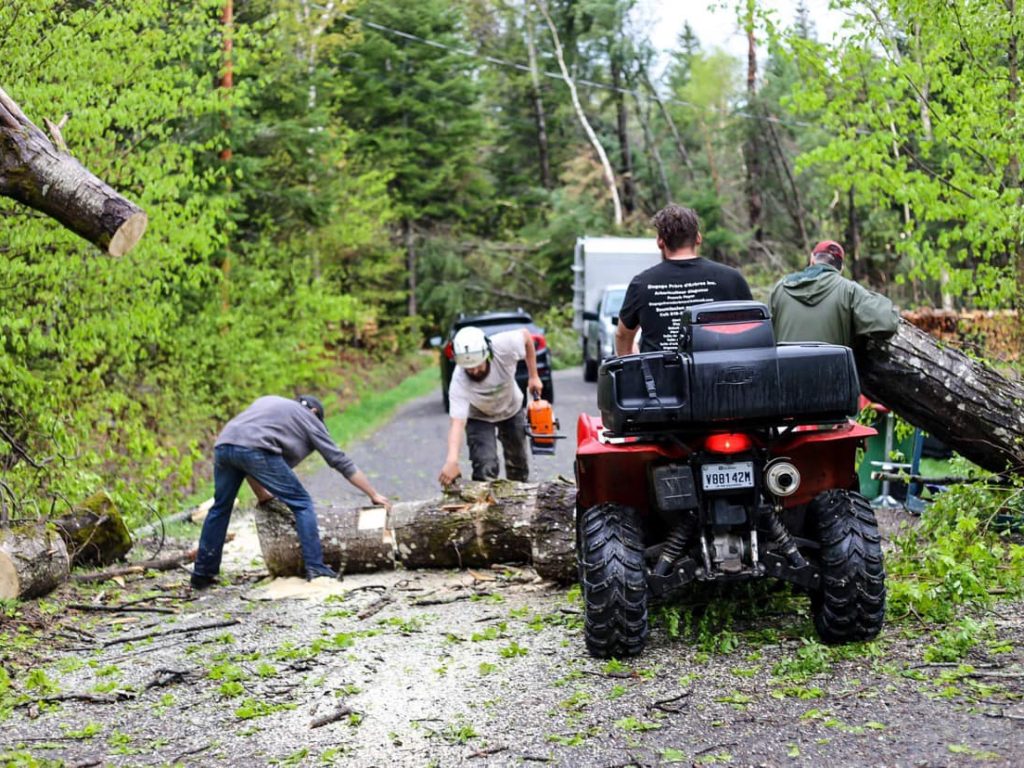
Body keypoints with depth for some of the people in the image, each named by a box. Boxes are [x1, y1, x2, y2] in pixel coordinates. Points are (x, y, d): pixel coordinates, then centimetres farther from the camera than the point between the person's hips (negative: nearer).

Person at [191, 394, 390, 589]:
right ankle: (315, 567, 1)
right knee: (301, 503, 7)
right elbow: (341, 462, 21)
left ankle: (202, 574, 26)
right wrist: (374, 495, 26)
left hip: (223, 444, 6)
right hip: (255, 449, -6)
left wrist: (261, 495, 37)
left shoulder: (269, 402, 37)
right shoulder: (309, 419, 23)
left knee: (220, 507, 23)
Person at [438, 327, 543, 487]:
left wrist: (534, 376, -12)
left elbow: (526, 335, -15)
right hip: (479, 418, -3)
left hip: (512, 409, 3)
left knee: (518, 464, 17)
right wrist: (452, 460, -61)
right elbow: (457, 422, -46)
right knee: (485, 469, -21)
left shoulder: (503, 345, -37)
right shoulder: (459, 381, -40)